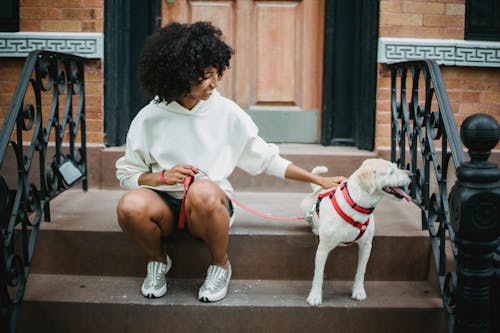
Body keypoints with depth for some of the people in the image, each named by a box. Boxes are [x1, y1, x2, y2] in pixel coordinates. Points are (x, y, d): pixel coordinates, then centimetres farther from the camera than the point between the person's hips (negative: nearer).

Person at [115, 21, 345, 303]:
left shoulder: (226, 111, -1)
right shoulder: (150, 118, -2)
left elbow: (266, 158, 6)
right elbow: (127, 173, 5)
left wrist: (319, 180, 4)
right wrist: (162, 177, -14)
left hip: (209, 205, 0)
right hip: (165, 204, 1)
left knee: (203, 191, -38)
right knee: (130, 205, -34)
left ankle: (221, 265, -8)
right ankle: (157, 259, 0)